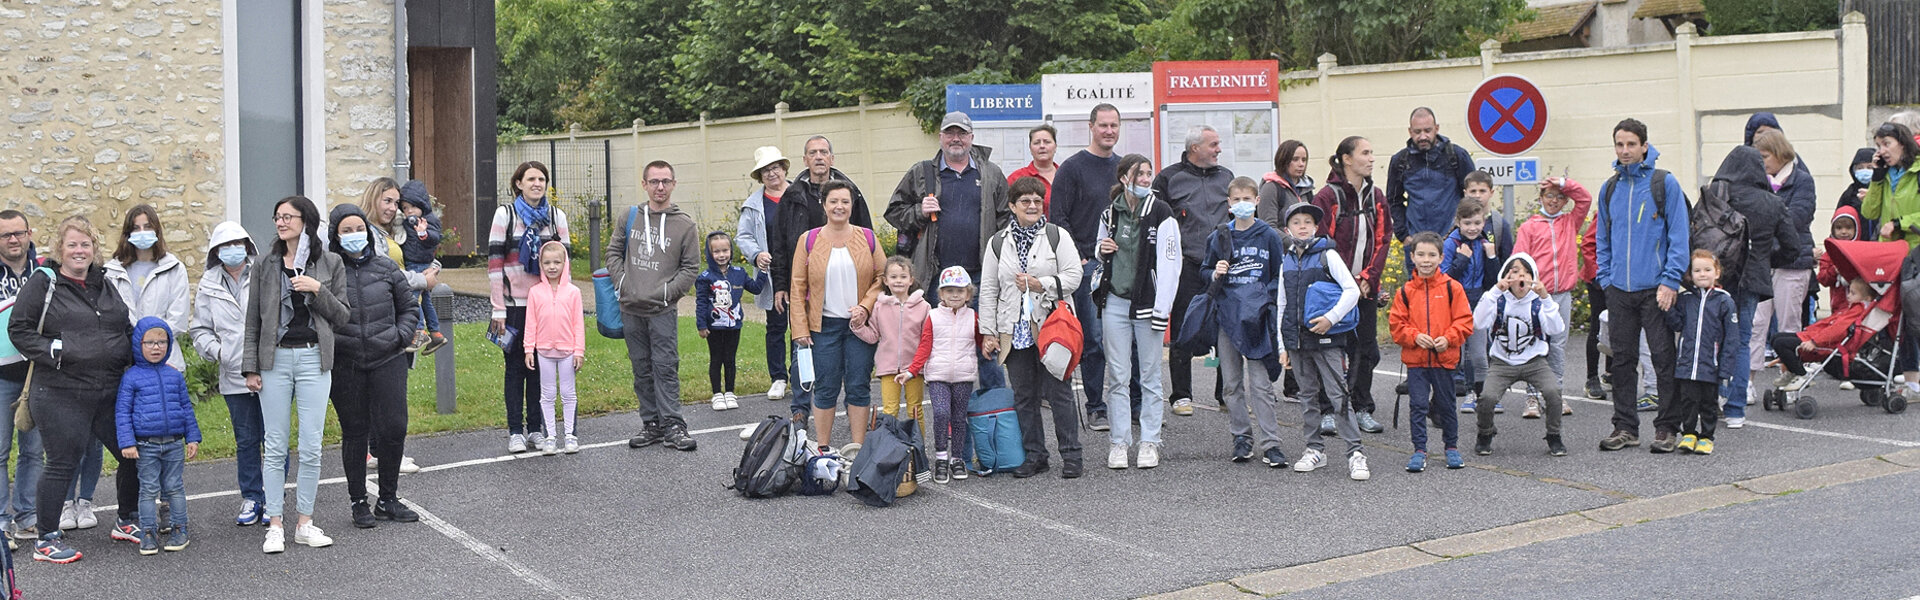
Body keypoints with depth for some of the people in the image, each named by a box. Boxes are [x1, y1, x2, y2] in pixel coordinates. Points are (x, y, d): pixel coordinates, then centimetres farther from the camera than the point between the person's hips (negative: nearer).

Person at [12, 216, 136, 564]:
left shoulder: (105, 284, 14)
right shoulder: (43, 283, -3)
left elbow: (127, 329, 24)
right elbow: (19, 329, -5)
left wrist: (134, 359, 10)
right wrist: (53, 352, -15)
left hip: (109, 390, 6)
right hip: (60, 394, -6)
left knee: (134, 454, 9)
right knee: (62, 465, -2)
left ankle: (127, 521, 29)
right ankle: (47, 540, 10)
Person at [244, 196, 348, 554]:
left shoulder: (330, 264, 4)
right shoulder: (265, 266, 7)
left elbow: (342, 316, 3)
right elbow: (253, 320, 9)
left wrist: (318, 290, -13)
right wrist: (250, 367, 3)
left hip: (314, 360, -1)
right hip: (275, 360, 1)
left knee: (311, 447, 0)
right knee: (275, 447, 2)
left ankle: (305, 524, 11)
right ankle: (274, 526, 9)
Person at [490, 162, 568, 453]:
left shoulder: (557, 216, 6)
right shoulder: (505, 214, -2)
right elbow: (494, 262, -5)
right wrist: (498, 309, -9)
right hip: (515, 303, -2)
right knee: (515, 366, 2)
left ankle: (536, 428, 17)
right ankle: (515, 431, 8)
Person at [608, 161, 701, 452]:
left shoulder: (685, 224, 0)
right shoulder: (630, 217, 8)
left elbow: (691, 267, 1)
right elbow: (613, 252, 14)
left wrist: (667, 291, -9)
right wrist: (622, 281, 0)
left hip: (663, 311, -3)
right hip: (631, 309, 3)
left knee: (665, 367, -7)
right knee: (642, 369, 9)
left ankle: (673, 425, -2)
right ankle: (652, 424, 16)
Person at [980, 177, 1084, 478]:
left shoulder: (1057, 236, 4)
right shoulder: (998, 243, 11)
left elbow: (1073, 276, -2)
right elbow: (988, 290, 11)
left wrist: (1041, 284, -15)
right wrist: (988, 332, 6)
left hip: (1051, 326, -3)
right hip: (1014, 331, 3)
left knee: (1059, 392, -2)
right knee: (1024, 396, 6)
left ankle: (1071, 455, 5)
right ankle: (1034, 454, 16)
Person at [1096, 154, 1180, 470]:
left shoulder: (1161, 213, -4)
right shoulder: (1110, 212, 7)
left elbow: (1169, 262, -8)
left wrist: (1162, 309, -13)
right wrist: (1101, 250, -2)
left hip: (1147, 302, -3)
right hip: (1115, 302, 3)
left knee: (1150, 375, 4)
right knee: (1117, 376, 3)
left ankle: (1149, 443, 12)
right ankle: (1119, 442, 10)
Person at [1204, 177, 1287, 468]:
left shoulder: (1269, 236, 2)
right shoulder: (1219, 237, 7)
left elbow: (1280, 276, 8)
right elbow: (1205, 274, 15)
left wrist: (1267, 299, -6)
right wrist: (1215, 274, -6)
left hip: (1257, 319, -3)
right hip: (1227, 317, 3)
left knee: (1260, 384, -5)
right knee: (1233, 383, 7)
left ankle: (1270, 443, -2)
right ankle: (1241, 438, 17)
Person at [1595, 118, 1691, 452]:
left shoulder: (1665, 183, -3)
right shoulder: (1609, 189, 11)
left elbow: (1679, 236, -6)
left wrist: (1670, 281, -13)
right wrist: (1605, 278, 7)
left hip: (1655, 288, -4)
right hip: (1619, 290, 5)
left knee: (1663, 356, -1)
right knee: (1622, 359, 8)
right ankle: (1625, 427, 16)